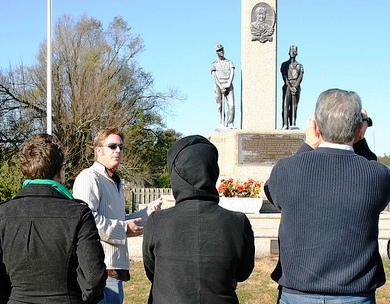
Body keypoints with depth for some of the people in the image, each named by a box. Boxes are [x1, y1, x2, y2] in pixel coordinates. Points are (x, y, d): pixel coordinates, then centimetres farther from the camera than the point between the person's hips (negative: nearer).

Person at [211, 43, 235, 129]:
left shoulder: (229, 62, 17)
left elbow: (232, 74, 4)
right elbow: (214, 77, 1)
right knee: (220, 107, -5)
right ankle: (221, 124, -3)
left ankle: (230, 124, -13)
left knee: (231, 105, -13)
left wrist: (228, 85, -11)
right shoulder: (214, 64, 13)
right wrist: (221, 87, -12)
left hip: (229, 87, 1)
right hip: (219, 87, -1)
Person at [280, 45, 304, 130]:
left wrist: (295, 87, -14)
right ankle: (285, 124, -16)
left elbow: (300, 77, 2)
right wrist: (290, 87, -14)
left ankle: (292, 124, -5)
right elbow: (284, 77, -1)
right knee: (285, 105, -10)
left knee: (294, 106, -2)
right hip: (287, 86, -2)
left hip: (296, 87, 2)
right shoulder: (284, 64, 10)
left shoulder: (299, 65, 15)